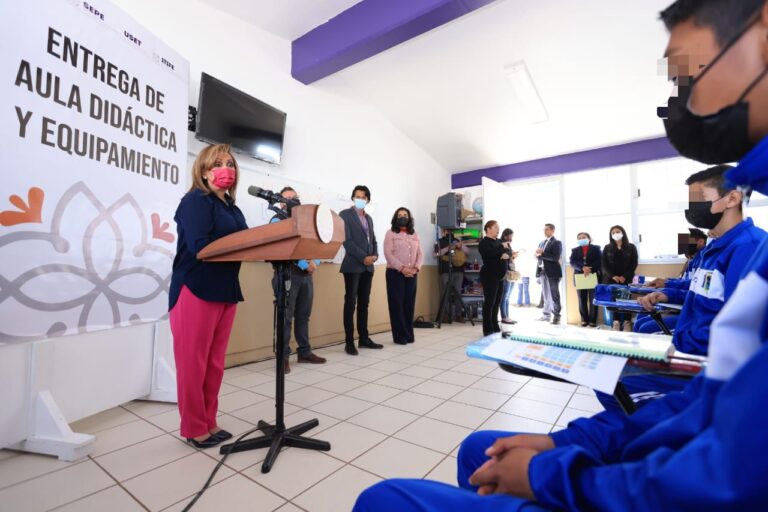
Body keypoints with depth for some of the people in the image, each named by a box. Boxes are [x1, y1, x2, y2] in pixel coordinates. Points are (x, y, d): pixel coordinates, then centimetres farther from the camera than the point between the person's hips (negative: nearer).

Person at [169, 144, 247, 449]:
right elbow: (200, 246, -20)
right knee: (193, 364, 5)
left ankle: (209, 423, 29)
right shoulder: (196, 200, -6)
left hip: (226, 292, 7)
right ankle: (194, 428, 21)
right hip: (196, 291, -7)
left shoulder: (232, 208, 17)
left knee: (215, 364, 14)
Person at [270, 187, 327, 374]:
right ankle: (283, 356, 5)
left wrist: (315, 262, -8)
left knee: (303, 316, 11)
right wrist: (304, 264, -17)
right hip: (287, 273, -5)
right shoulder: (277, 220, 1)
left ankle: (304, 352, 21)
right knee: (286, 316, -3)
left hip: (306, 274, 6)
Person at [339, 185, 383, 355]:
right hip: (353, 266, -6)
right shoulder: (345, 214, -2)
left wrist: (375, 255, -3)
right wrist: (363, 257, -16)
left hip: (368, 266, 6)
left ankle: (364, 338, 17)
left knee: (364, 303, 9)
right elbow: (346, 241, -12)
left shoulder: (369, 218, 18)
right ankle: (349, 342, 2)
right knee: (350, 303, -4)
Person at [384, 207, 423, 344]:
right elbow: (388, 253, -8)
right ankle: (400, 336, 4)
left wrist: (416, 268, -8)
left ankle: (409, 335, 14)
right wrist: (402, 268, -17)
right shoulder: (390, 233, 3)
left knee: (409, 304, 5)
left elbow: (420, 254, 11)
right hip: (395, 273, -4)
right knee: (397, 304, -3)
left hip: (412, 275, 4)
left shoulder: (415, 235, 17)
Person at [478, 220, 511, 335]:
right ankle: (488, 330, -1)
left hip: (500, 277, 8)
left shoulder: (499, 241, 16)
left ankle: (495, 327, 20)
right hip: (489, 277, -8)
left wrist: (506, 254, -13)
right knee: (489, 302, -6)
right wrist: (501, 247, -14)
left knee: (497, 303, 11)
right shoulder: (484, 242, -7)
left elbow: (508, 251, 9)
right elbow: (489, 253, -26)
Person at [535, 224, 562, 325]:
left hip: (552, 272, -7)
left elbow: (556, 257, -17)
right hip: (543, 271, 7)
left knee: (554, 295, -1)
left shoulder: (557, 242, -5)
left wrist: (542, 253, -19)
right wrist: (538, 254, -7)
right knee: (545, 295, 13)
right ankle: (546, 314, 20)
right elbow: (538, 256, 15)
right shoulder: (542, 243, 17)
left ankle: (556, 316, 5)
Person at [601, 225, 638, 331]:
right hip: (611, 279, 1)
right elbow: (604, 264, 4)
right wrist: (612, 276, -10)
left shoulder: (631, 247, 8)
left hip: (626, 279, 0)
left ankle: (627, 322, -3)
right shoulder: (607, 248, 10)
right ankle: (616, 322, -7)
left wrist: (625, 276, -10)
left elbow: (634, 264, 1)